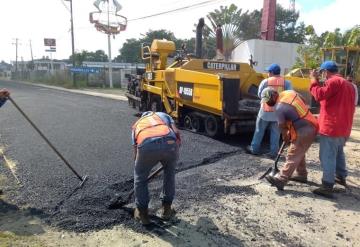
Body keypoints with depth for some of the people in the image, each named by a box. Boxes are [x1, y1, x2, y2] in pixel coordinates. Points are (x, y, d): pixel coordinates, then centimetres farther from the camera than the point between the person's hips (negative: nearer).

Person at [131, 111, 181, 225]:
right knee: (170, 174, 30)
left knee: (140, 178, 28)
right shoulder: (163, 115, 37)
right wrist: (175, 151, 35)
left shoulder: (136, 125, 40)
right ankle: (166, 209, 39)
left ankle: (142, 213, 34)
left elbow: (136, 151, 40)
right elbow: (177, 134, 19)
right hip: (169, 143, 1)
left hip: (147, 146, 0)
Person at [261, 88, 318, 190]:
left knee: (292, 156, -9)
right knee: (299, 152, 22)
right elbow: (304, 104, 16)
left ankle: (280, 180, -8)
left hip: (303, 132, -9)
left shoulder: (279, 107, -18)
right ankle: (301, 174, 34)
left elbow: (282, 126, -9)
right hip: (311, 126, 9)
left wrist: (285, 137, 11)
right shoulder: (291, 92, 4)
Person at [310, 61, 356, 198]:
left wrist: (314, 80, -11)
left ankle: (327, 187, -6)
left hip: (331, 127, -10)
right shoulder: (349, 85, 19)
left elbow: (320, 95, -23)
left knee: (327, 156, -7)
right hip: (344, 127, 10)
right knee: (338, 152, 26)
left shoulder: (333, 81, -12)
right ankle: (341, 177, 39)